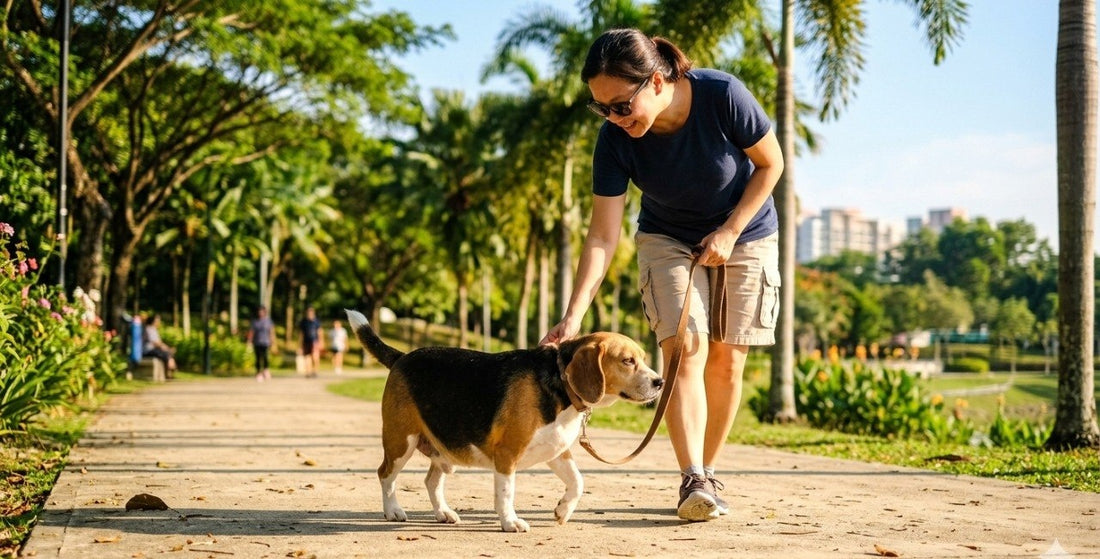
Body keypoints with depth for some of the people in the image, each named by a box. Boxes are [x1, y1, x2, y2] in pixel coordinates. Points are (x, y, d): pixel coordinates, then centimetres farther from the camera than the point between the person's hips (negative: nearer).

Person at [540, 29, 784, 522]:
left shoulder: (723, 96, -30)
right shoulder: (615, 139, -25)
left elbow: (771, 163, -13)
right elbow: (602, 235, -24)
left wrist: (729, 232, -20)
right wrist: (573, 316, -33)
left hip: (744, 235, 0)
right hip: (668, 239, 1)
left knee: (725, 362, 0)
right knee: (685, 351, -16)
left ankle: (708, 473, 14)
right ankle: (694, 481, -18)